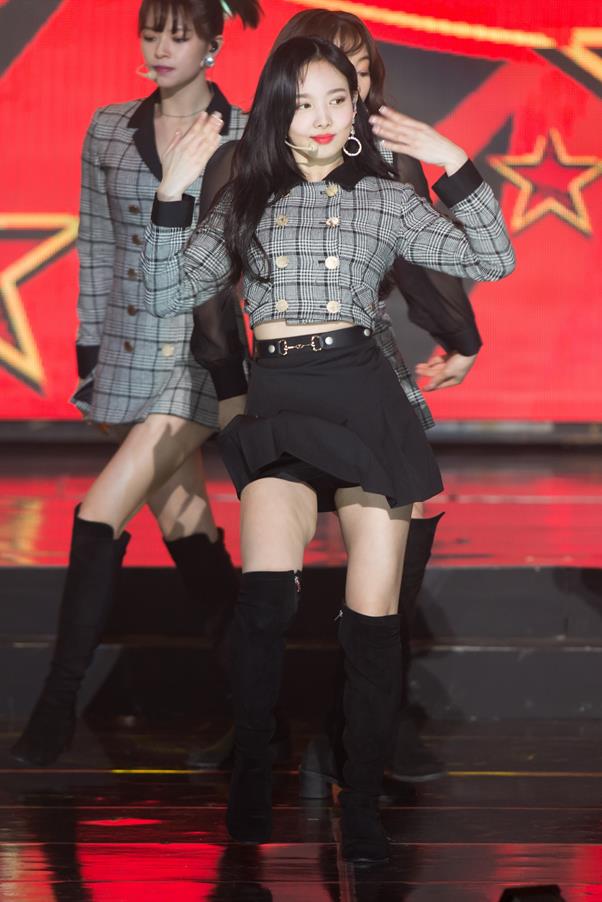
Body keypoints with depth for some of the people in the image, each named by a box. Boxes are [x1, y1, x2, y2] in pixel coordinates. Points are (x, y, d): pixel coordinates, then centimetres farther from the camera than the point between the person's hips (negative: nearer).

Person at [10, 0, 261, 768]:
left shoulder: (247, 138, -4)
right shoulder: (108, 132, 8)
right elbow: (96, 248, 13)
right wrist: (89, 346, 11)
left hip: (205, 355, -5)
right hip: (129, 355, 5)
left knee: (99, 517, -13)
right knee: (182, 520, 11)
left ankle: (58, 703, -5)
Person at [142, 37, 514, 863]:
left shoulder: (385, 197, 10)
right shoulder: (245, 201, 13)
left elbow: (492, 261, 3)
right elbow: (168, 297, 9)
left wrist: (454, 163, -3)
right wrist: (172, 195, 1)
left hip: (364, 400, 0)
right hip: (278, 406, 0)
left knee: (373, 614, -2)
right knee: (266, 595, -22)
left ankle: (362, 809, 7)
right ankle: (250, 782, -4)